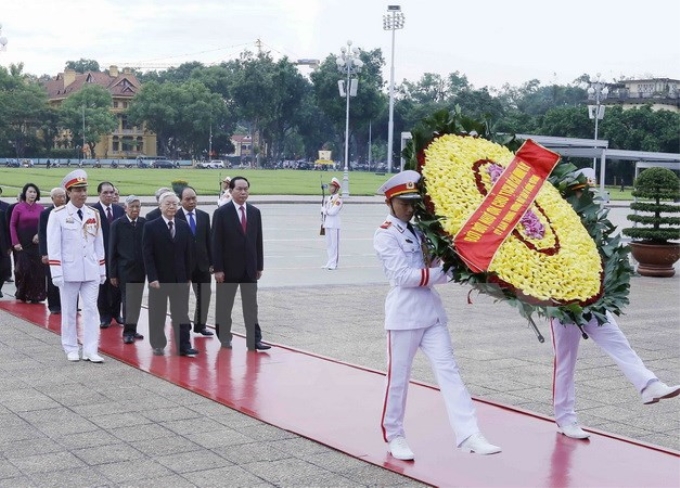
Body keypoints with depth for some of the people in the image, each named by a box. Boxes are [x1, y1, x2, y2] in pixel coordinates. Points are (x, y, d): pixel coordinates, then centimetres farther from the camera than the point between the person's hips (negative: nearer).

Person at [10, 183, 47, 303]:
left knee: (38, 270, -1)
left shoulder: (40, 208, 4)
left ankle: (35, 295, 8)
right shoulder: (18, 207, -1)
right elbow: (12, 225, 0)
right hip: (22, 245, -2)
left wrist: (39, 235, -9)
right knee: (23, 269, -4)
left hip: (36, 243, 2)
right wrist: (15, 242, -7)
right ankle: (22, 294, 12)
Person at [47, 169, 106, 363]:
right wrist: (56, 273, -12)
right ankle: (71, 349, 18)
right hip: (69, 271, -3)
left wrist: (102, 270, 10)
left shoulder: (94, 214, 7)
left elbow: (99, 244, 11)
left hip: (91, 272, 4)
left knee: (91, 310, 1)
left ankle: (91, 350, 2)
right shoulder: (58, 214, -7)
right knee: (69, 311, 7)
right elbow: (53, 246, -8)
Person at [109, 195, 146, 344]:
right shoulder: (117, 224, -3)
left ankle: (132, 330, 17)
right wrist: (112, 273, -5)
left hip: (140, 269, 3)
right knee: (128, 301, -4)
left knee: (137, 301, 8)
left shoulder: (145, 224, 3)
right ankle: (128, 331, 1)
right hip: (124, 269, -3)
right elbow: (112, 251, -2)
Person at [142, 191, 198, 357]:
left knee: (181, 313, 2)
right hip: (159, 278, -2)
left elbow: (189, 253, 8)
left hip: (180, 278, 2)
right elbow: (147, 255, -8)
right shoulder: (151, 227, -4)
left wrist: (188, 276, 4)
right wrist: (152, 278, -14)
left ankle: (184, 346, 3)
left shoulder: (184, 227, 6)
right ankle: (158, 345, 17)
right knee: (157, 314, 7)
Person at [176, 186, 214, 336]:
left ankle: (200, 324, 21)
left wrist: (211, 262, 4)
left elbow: (208, 240, 7)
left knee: (205, 295, 8)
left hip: (202, 263, 4)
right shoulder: (175, 217, -9)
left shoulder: (204, 216, 6)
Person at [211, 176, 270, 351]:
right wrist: (217, 269, -13)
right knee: (224, 305, 8)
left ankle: (254, 340, 3)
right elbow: (216, 243, -9)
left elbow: (258, 240, 9)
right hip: (228, 268, -3)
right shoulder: (221, 213, -7)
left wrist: (259, 266, 7)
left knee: (251, 305, 2)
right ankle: (224, 337, 21)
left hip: (249, 268, 4)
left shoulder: (255, 212, 6)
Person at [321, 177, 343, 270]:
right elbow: (323, 208, 14)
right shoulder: (328, 198, 16)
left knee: (333, 243, -8)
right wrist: (324, 211, -7)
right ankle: (330, 262, 20)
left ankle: (332, 264, -7)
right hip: (327, 223, 9)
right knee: (328, 243, 12)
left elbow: (333, 211, -18)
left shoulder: (338, 199, -11)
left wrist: (325, 211, -3)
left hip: (334, 224, -9)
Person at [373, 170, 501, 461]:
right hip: (404, 314, -7)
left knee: (448, 370, -1)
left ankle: (468, 435, -6)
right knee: (398, 377, 4)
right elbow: (403, 276, -16)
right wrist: (446, 273, -15)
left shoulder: (420, 230, 16)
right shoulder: (385, 235, -7)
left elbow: (433, 267, 14)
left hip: (431, 311, 7)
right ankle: (394, 436, 20)